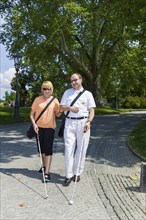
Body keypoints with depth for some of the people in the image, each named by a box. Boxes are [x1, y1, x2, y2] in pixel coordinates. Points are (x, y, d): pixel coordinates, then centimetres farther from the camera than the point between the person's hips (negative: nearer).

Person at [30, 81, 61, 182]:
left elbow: (57, 115, 7)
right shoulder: (37, 99, 0)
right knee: (41, 148, 15)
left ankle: (47, 172, -4)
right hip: (39, 127, 2)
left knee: (48, 149, -5)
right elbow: (32, 114, 3)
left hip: (50, 127, -2)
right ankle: (44, 165, 37)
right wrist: (34, 123, -11)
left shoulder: (55, 101, 1)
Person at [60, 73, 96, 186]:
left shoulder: (87, 94, 7)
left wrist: (88, 122, -14)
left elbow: (92, 110, 3)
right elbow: (61, 108, 14)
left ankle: (77, 173, 17)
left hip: (83, 123, -1)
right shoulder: (67, 92, 14)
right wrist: (69, 108, -8)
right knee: (69, 149, -4)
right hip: (70, 123, 1)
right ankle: (69, 175, 1)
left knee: (81, 150, 3)